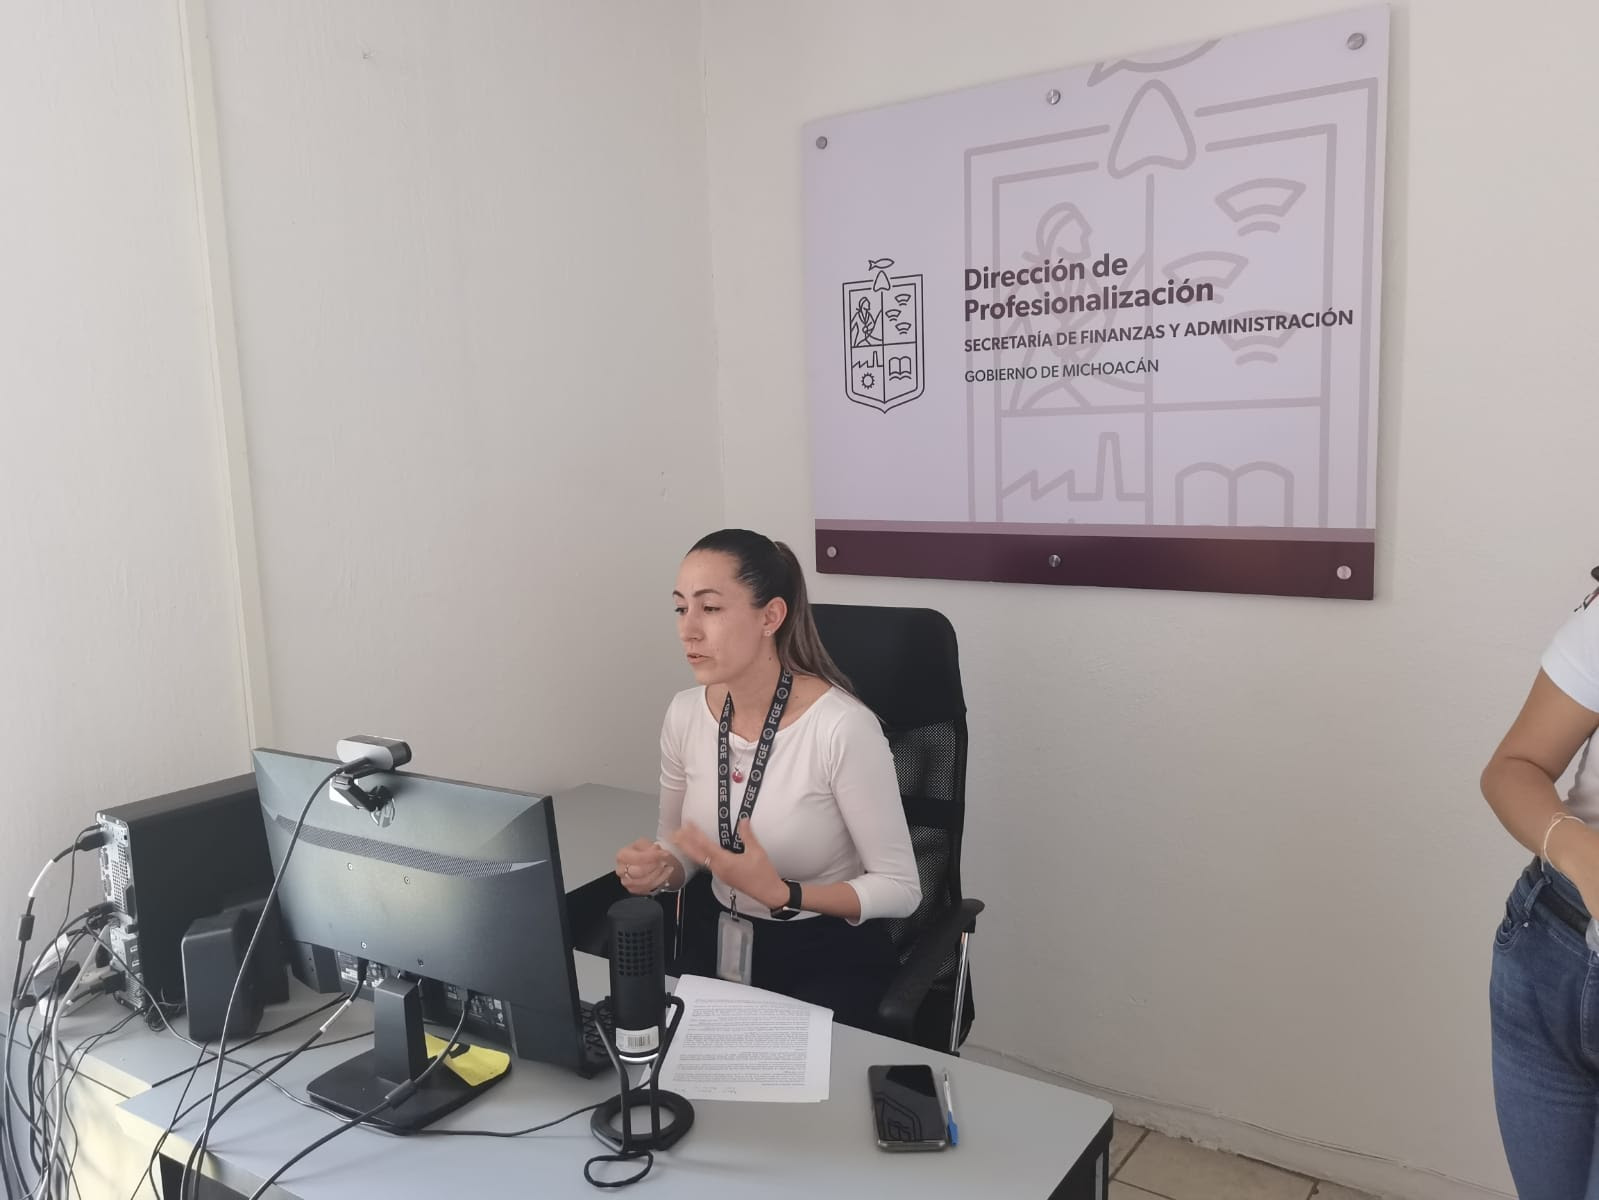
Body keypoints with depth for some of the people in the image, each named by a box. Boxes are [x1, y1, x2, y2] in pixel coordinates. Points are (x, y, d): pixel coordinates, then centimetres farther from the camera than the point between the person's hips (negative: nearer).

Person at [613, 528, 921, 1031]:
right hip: (713, 944, 5)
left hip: (826, 957, -4)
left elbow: (900, 887, -15)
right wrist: (658, 867, -12)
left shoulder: (842, 727, -23)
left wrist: (780, 895, -27)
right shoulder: (684, 714, -5)